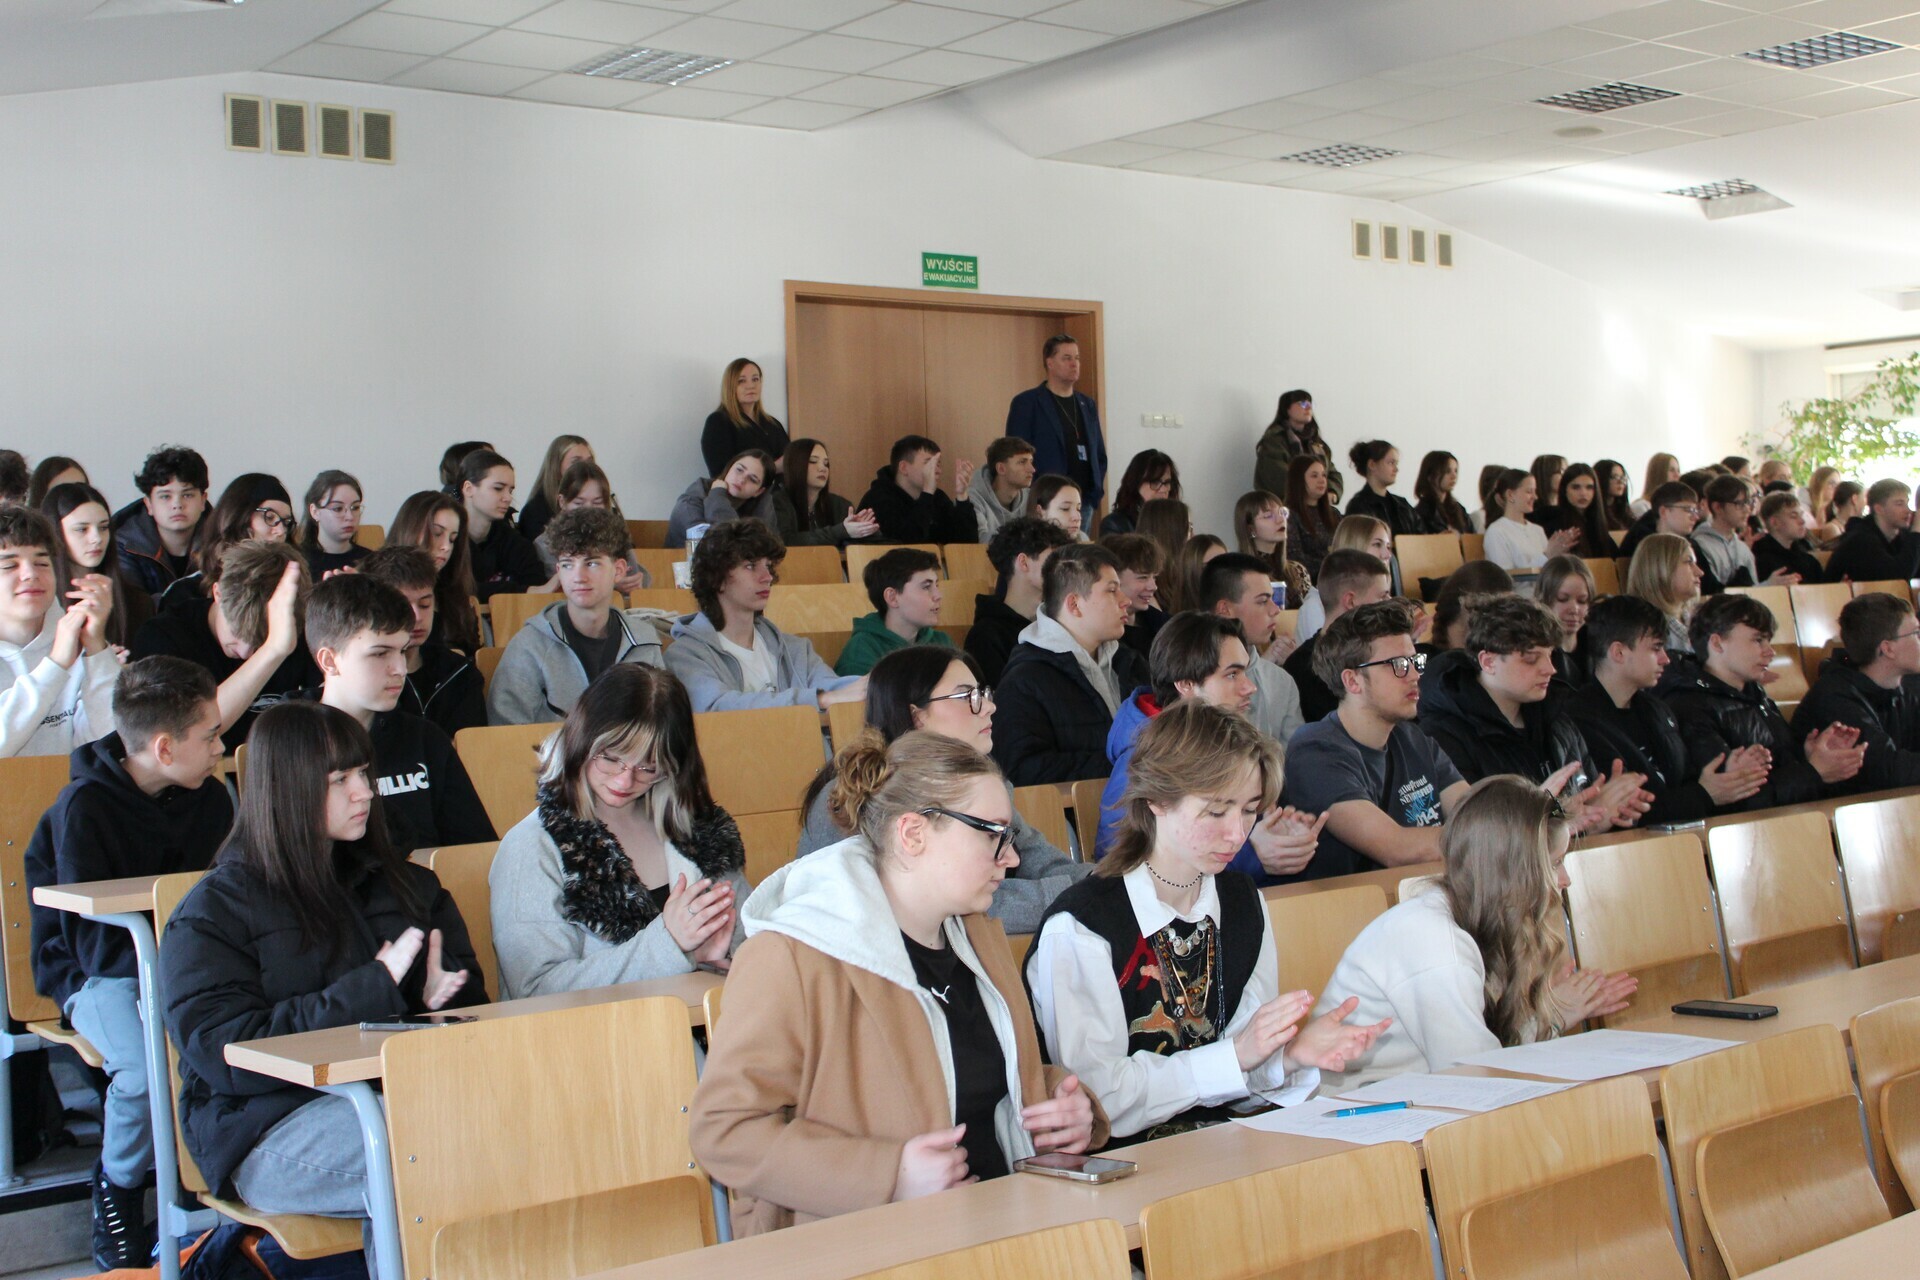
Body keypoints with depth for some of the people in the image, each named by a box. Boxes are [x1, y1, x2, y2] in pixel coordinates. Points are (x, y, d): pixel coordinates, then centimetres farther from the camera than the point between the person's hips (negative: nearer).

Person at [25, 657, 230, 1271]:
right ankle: (118, 1186, -3)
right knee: (147, 1070, -35)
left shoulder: (209, 799, 5)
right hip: (96, 973, -4)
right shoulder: (85, 807, -13)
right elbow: (92, 941, -18)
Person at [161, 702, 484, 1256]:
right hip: (273, 1123, -5)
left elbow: (470, 996, 23)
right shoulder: (212, 912, 5)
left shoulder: (405, 885, 22)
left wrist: (438, 998, -3)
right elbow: (223, 1052, -8)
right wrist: (372, 992, -14)